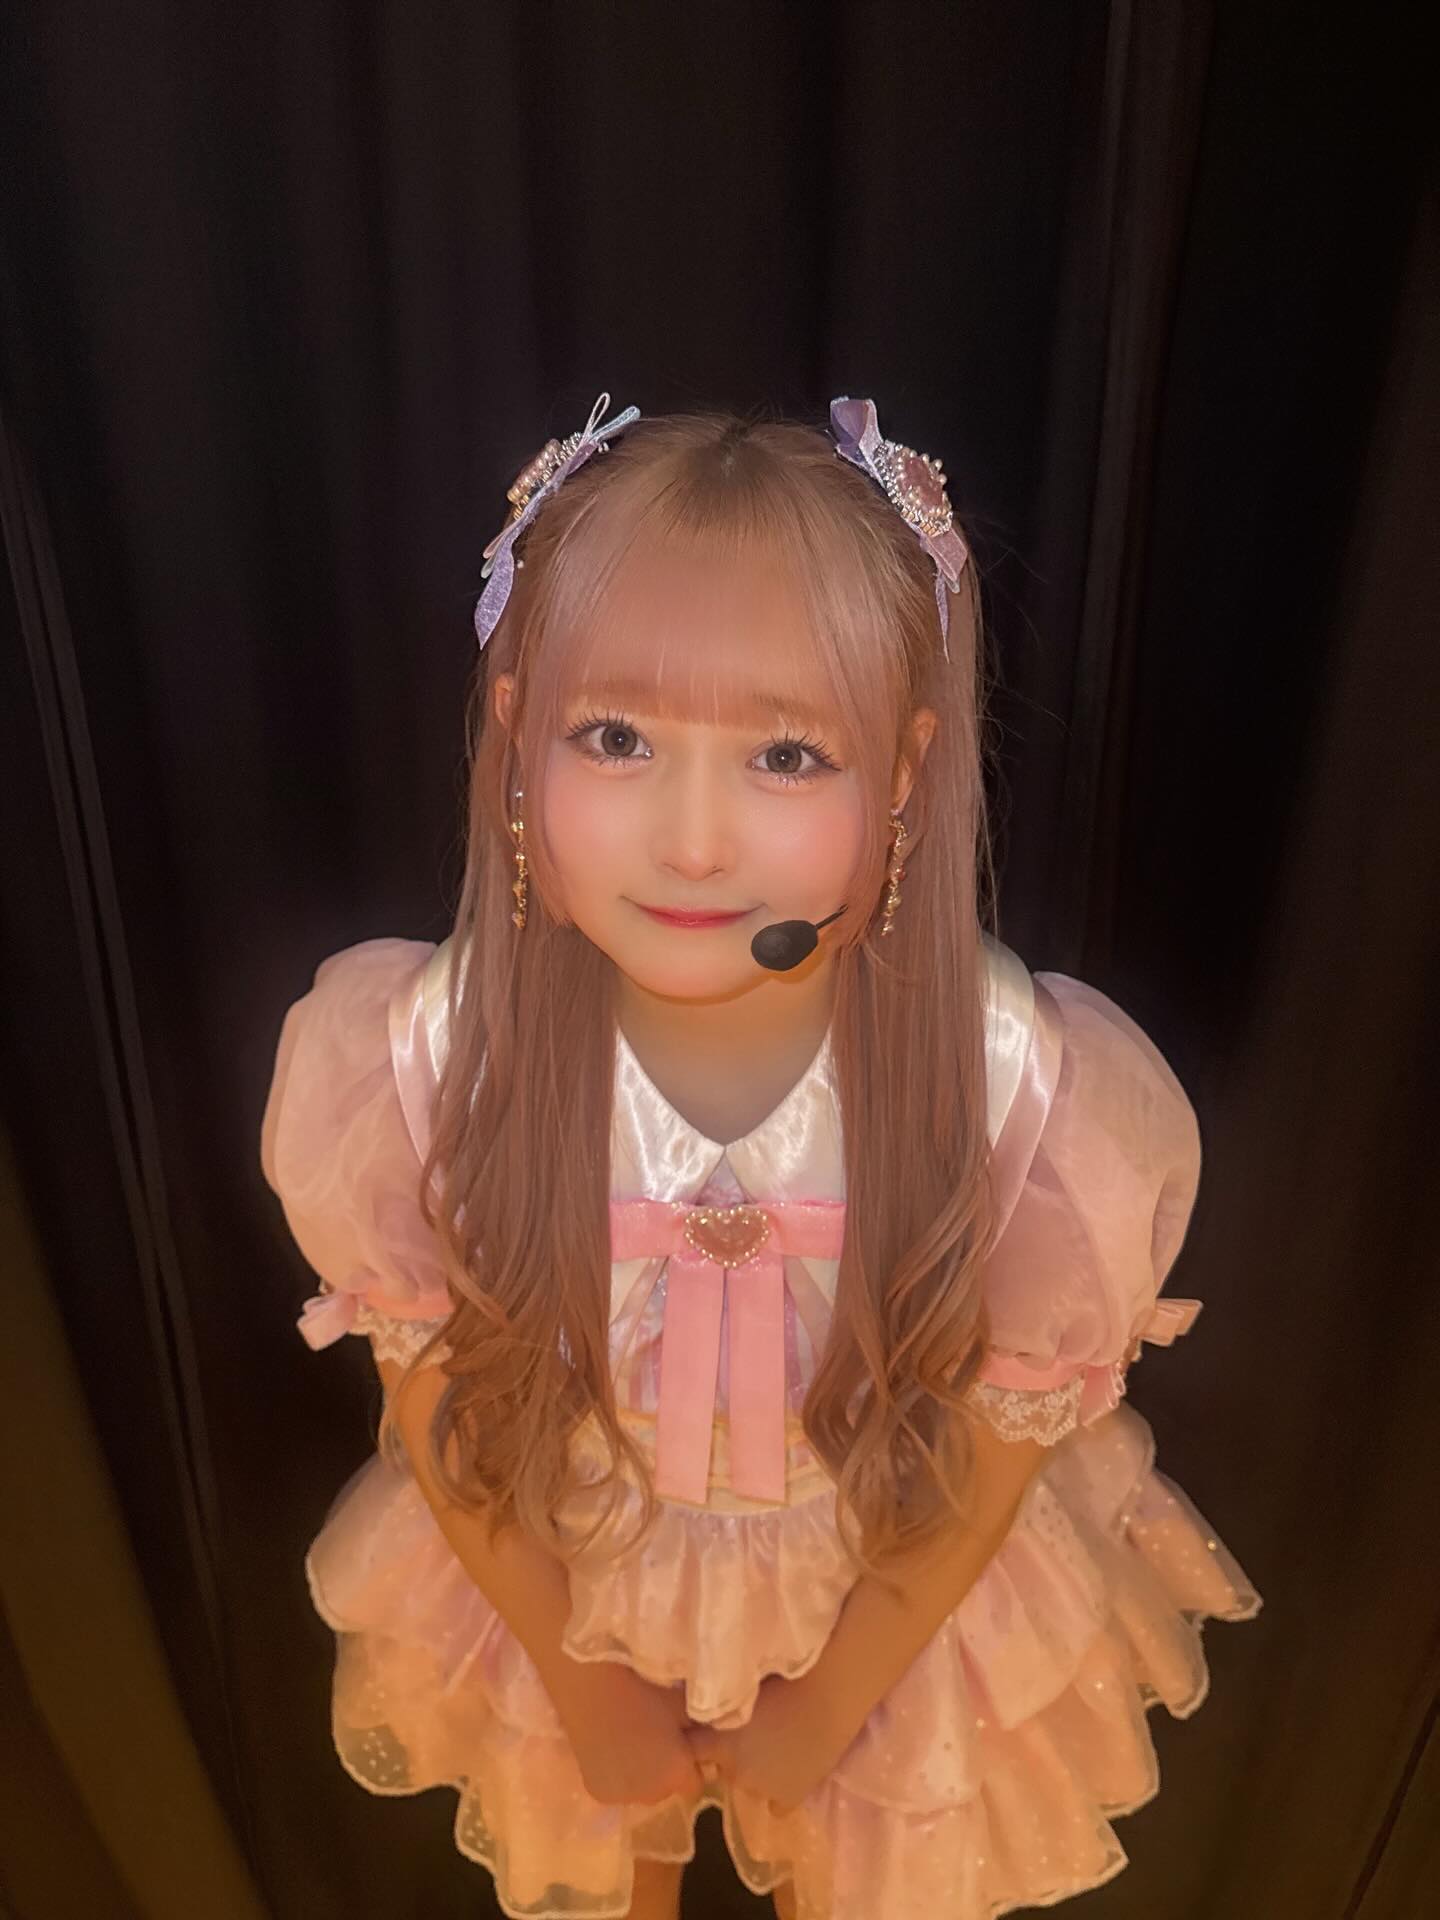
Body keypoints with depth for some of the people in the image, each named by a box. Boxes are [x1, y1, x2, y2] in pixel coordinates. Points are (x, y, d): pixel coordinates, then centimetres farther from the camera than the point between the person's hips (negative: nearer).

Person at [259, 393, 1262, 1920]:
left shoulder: (1028, 1093, -34)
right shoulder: (417, 1068, -31)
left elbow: (990, 1459, -16)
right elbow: (439, 1421, -14)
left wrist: (831, 1698, -4)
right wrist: (582, 1681, -2)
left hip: (895, 1610, 0)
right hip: (567, 1601, 2)